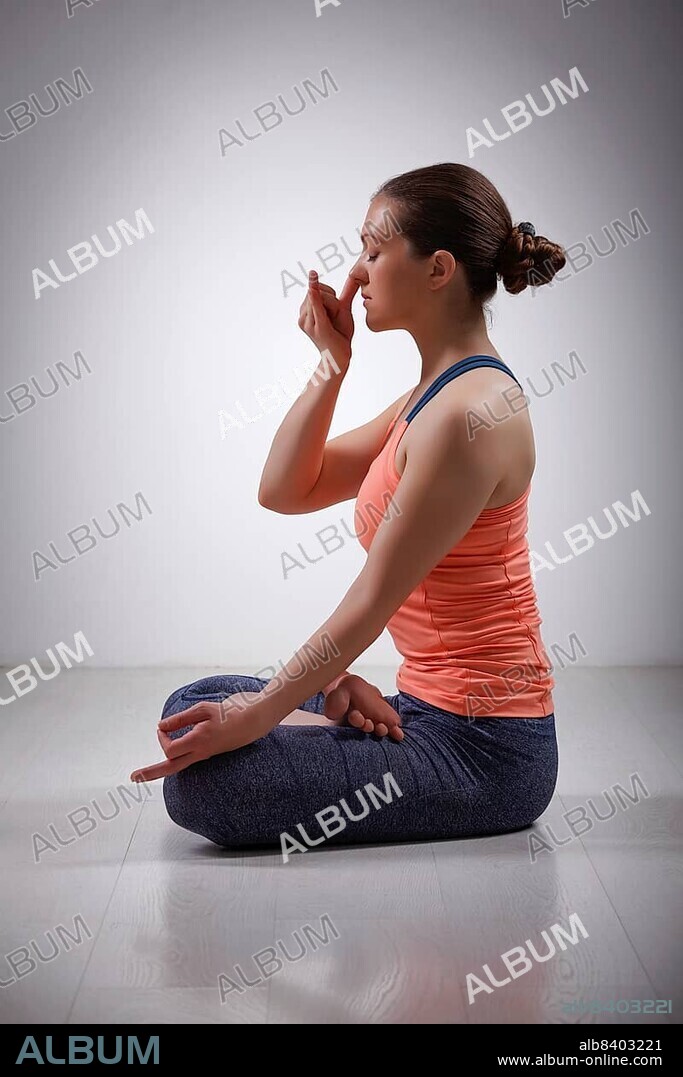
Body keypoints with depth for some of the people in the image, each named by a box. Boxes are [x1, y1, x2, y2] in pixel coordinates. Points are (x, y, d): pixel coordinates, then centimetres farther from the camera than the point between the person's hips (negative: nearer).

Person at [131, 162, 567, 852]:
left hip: (481, 744, -9)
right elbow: (285, 491, 9)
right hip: (434, 707, 9)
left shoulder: (467, 411, -22)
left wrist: (261, 714, -12)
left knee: (201, 785, -17)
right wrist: (332, 364, -1)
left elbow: (371, 601, -20)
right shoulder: (436, 393, 9)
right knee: (194, 707, 11)